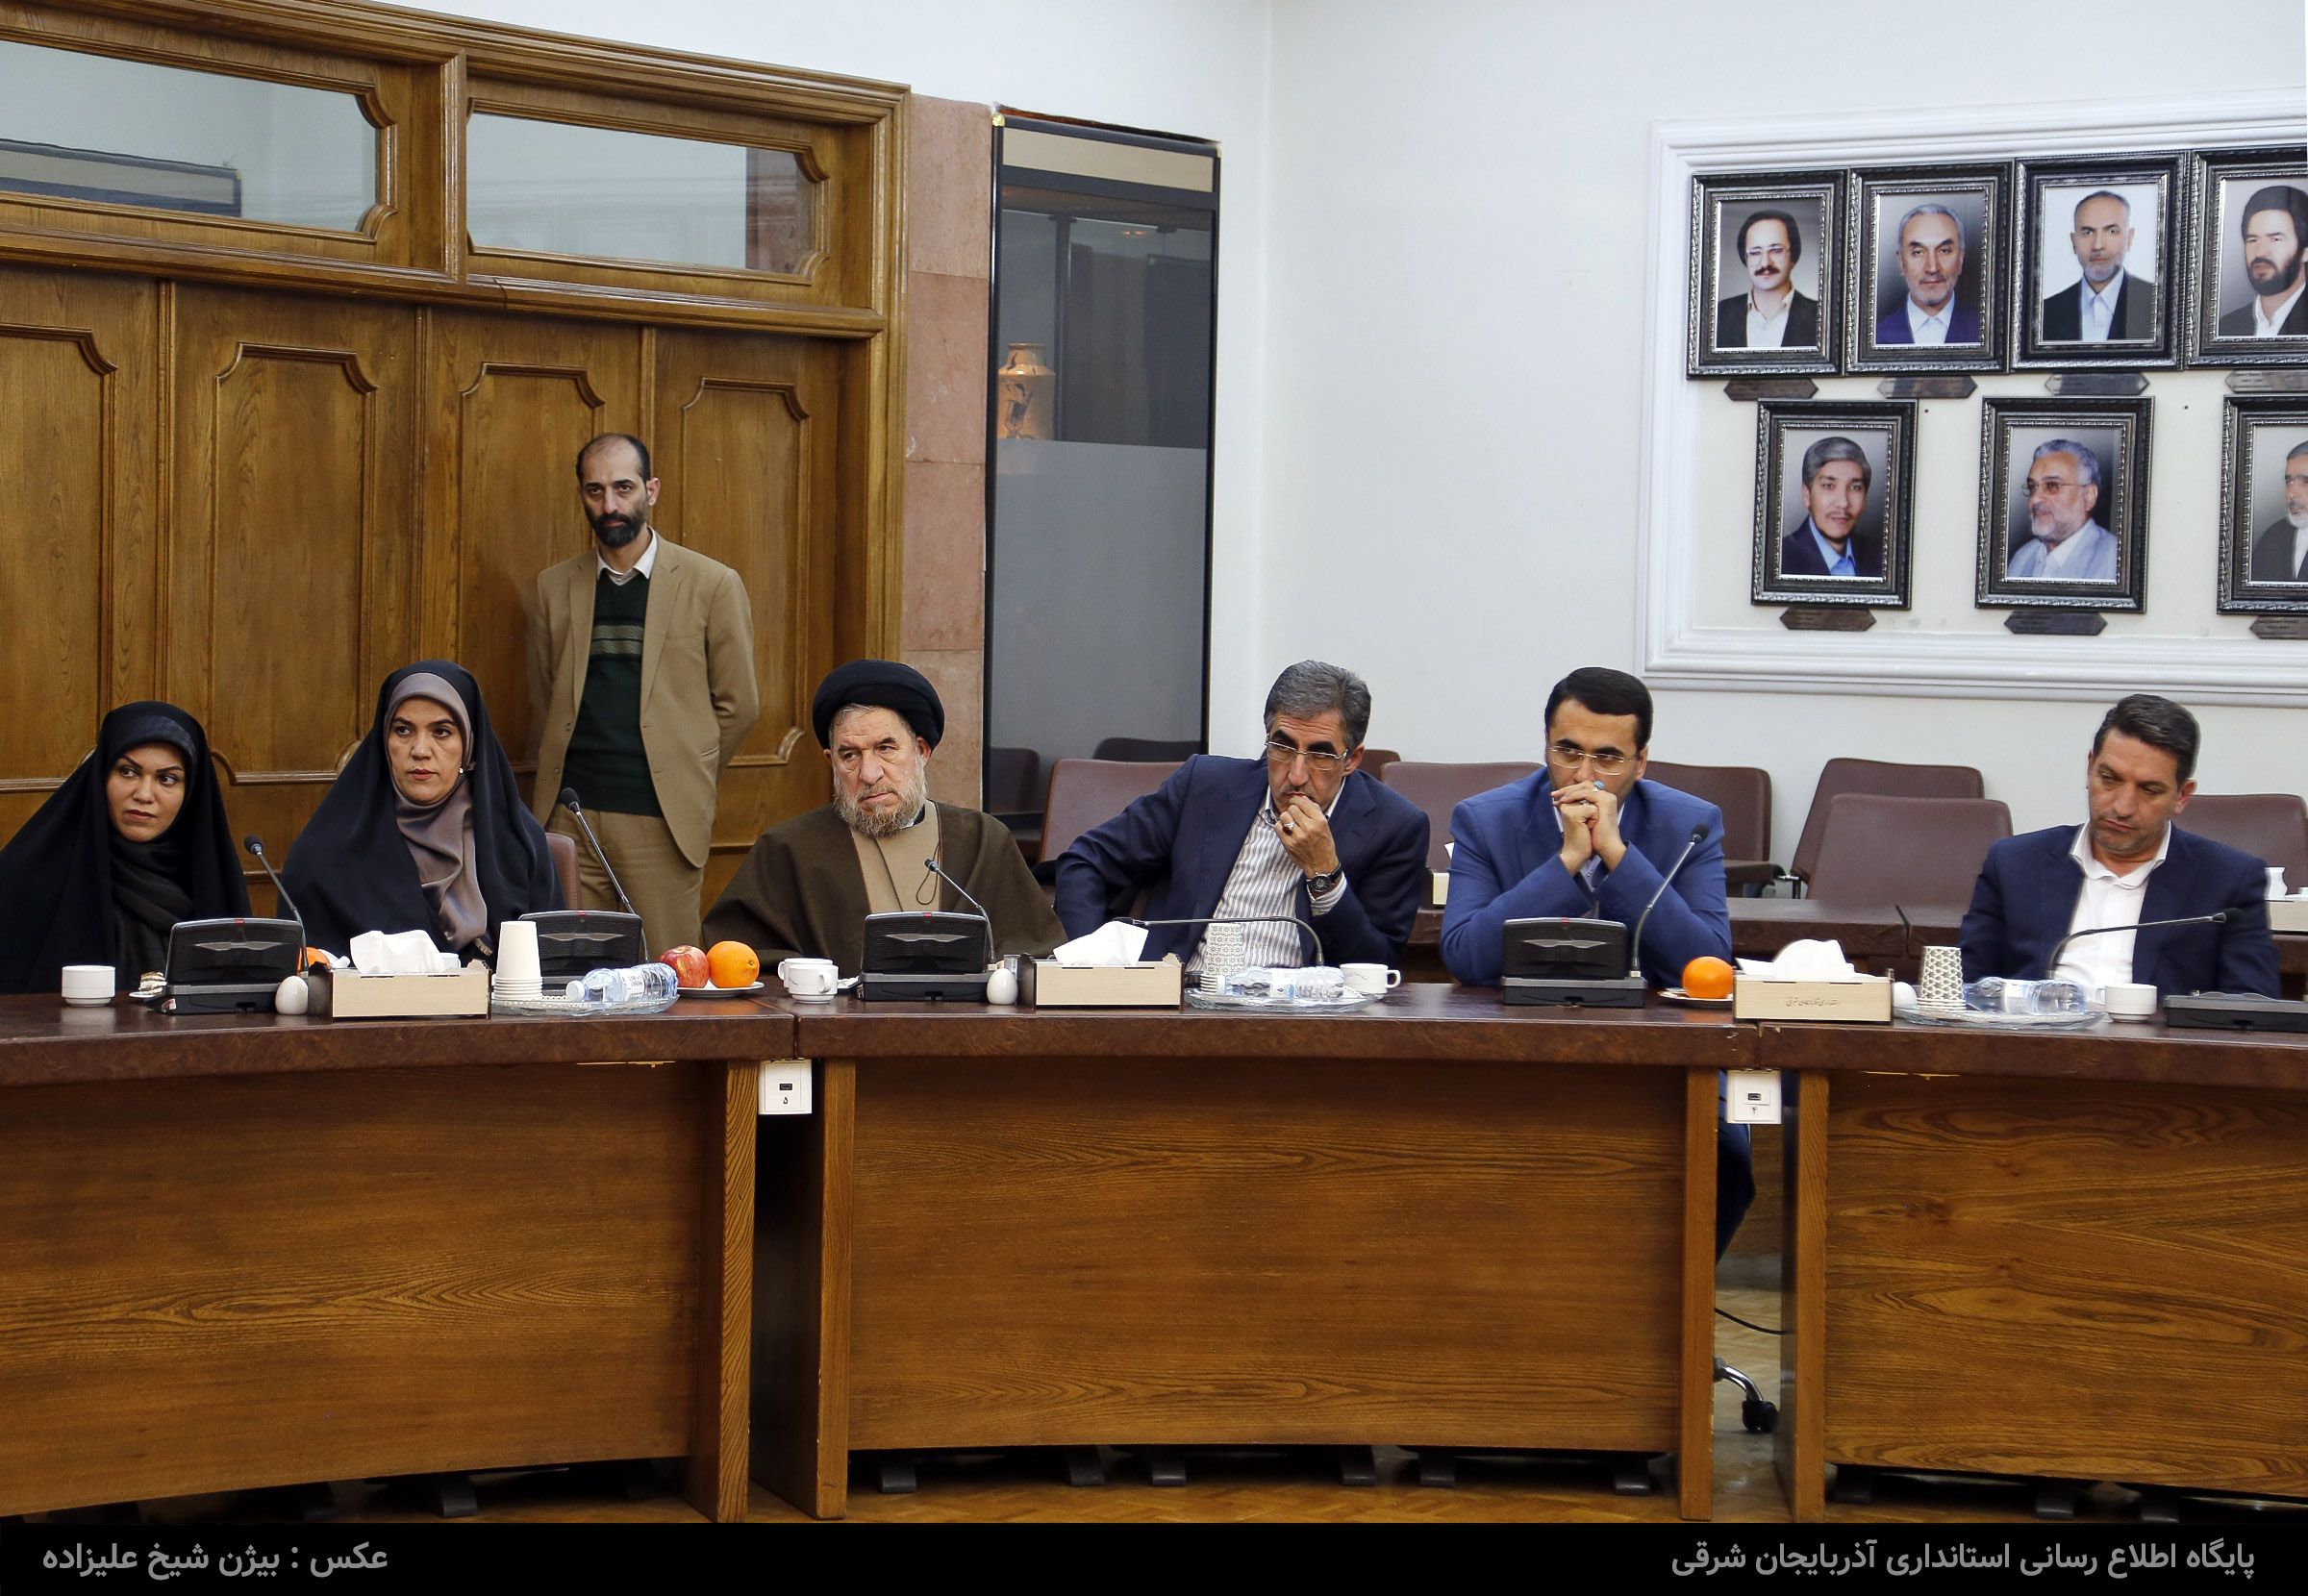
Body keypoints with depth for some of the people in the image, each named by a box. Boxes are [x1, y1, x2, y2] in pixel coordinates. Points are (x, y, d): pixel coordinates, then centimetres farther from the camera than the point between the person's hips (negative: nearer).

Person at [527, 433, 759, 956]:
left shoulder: (713, 585, 2)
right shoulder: (552, 589, 12)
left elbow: (738, 705, 7)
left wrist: (687, 781, 9)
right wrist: (560, 786, 14)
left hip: (661, 823, -3)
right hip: (569, 819, 3)